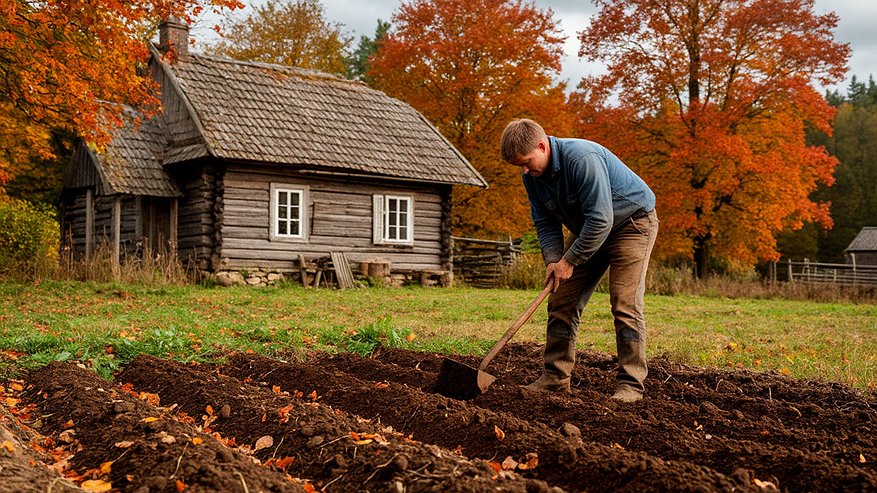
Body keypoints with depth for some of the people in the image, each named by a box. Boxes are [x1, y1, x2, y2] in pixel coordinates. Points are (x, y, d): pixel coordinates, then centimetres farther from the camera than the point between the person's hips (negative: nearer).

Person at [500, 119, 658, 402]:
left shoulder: (582, 158, -33)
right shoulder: (533, 175, -7)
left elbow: (601, 219, -33)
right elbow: (545, 222, 0)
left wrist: (570, 260, -25)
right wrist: (552, 260, -16)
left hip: (632, 222, -8)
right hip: (587, 229, 8)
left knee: (625, 305, -15)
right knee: (561, 301, 2)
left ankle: (630, 384, -7)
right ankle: (556, 377, 9)